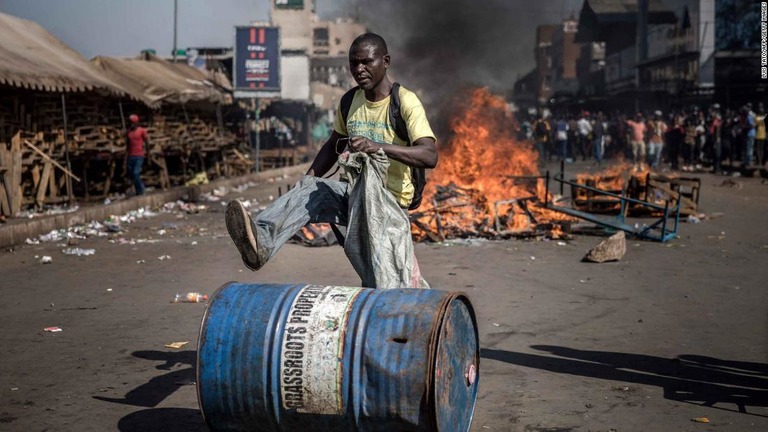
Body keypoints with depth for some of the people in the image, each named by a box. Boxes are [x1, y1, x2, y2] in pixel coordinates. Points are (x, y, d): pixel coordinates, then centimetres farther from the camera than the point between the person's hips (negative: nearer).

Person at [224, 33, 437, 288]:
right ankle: (261, 241, -49)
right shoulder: (350, 102, 11)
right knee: (308, 190, -24)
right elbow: (333, 146, 27)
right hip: (355, 190, 5)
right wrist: (308, 179, 8)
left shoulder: (405, 102, -11)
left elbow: (430, 156, -25)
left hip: (391, 197, -5)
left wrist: (377, 147, -39)